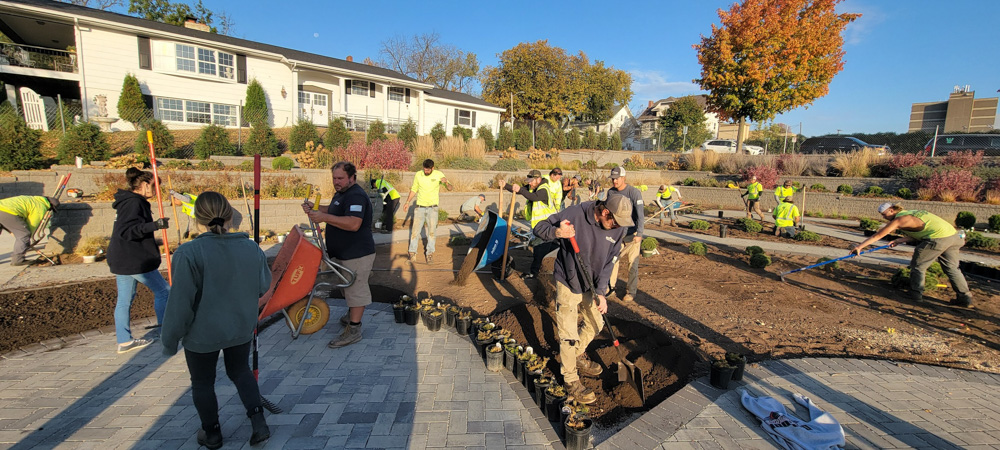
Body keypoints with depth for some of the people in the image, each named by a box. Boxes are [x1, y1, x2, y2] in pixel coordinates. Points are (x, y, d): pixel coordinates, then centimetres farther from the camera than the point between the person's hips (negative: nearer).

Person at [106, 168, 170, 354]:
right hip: (135, 261, -10)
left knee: (124, 300, 12)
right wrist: (155, 225, -36)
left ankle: (124, 341, 19)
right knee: (163, 291, 1)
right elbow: (127, 230, -28)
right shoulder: (134, 202, -17)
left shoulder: (126, 201, 15)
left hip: (121, 260, 10)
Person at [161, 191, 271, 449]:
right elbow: (263, 286, 4)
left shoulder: (188, 253, -22)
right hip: (242, 329, 4)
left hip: (203, 335, -3)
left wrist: (169, 340, -5)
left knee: (203, 383, 21)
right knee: (240, 372, 26)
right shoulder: (252, 249, -8)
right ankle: (259, 423, 18)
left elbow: (180, 304, -19)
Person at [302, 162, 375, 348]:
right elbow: (334, 211, 28)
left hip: (357, 254, -11)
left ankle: (353, 329, 6)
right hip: (344, 252, 11)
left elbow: (353, 224, -34)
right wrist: (314, 208, 11)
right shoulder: (341, 193, 13)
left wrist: (324, 217, -33)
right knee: (349, 286, 23)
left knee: (356, 288, -2)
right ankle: (352, 315, 42)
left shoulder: (356, 196, -22)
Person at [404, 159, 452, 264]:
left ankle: (430, 253, 14)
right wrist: (407, 201, 2)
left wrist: (446, 182, -30)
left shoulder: (438, 175, -7)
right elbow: (413, 189, 10)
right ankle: (412, 252, 11)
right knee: (415, 229, 0)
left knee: (431, 231, 1)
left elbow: (450, 188, -8)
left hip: (432, 208, -1)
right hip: (420, 207, 1)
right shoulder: (418, 175, -2)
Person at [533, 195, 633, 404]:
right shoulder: (575, 214, -26)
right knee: (568, 334, 0)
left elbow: (608, 262, -7)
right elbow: (539, 228, -21)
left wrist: (601, 292, -15)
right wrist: (557, 232, -43)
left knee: (595, 324, 21)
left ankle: (578, 356, 46)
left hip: (592, 285, 6)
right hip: (567, 284, -5)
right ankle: (570, 380, 19)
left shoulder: (618, 229, -11)